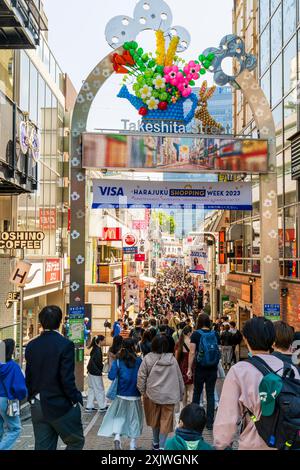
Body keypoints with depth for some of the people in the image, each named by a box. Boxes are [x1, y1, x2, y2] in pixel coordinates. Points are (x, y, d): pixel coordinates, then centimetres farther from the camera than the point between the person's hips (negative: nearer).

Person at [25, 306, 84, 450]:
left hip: (37, 407, 6)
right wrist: (76, 398, -4)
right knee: (76, 442, 13)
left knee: (43, 446, 13)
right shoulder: (65, 344, -16)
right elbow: (67, 379, -18)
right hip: (60, 406, -6)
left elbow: (28, 376, 7)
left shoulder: (31, 346, 2)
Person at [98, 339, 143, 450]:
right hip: (135, 396, 0)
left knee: (119, 416, 16)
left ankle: (117, 436, -6)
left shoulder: (118, 361, -7)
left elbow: (111, 376, -11)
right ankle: (133, 444, 18)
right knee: (134, 419, 13)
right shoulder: (139, 361, -9)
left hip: (121, 395, 1)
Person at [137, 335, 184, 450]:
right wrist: (181, 393, 14)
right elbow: (179, 378, 2)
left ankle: (155, 443, 34)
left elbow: (141, 377, -6)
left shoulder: (147, 358, -9)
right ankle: (161, 446, 5)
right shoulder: (172, 359, -6)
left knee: (154, 419, 19)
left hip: (153, 394, 1)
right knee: (166, 421, 8)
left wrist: (142, 391, 7)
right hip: (169, 395, -1)